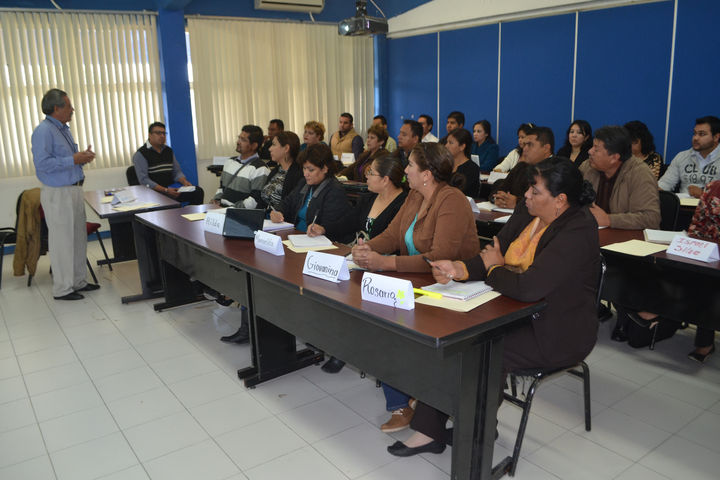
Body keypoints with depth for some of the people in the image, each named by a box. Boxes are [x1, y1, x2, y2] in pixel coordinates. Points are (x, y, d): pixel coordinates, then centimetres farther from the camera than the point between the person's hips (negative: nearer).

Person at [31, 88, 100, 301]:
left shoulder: (64, 129, 15)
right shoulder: (43, 131, -15)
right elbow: (43, 163, -24)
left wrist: (83, 157, 5)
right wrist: (73, 159, -20)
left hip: (74, 190, 10)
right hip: (57, 194, -10)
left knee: (78, 238, 15)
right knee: (62, 241, -3)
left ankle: (78, 281, 26)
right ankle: (62, 289, 7)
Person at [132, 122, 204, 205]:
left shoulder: (169, 151, 16)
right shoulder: (140, 154, -4)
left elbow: (177, 172, 18)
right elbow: (144, 180, -13)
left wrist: (184, 182, -6)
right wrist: (165, 190, -24)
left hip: (171, 188, 5)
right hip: (153, 192, -5)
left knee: (198, 191, -16)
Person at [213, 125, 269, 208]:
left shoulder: (260, 169, -9)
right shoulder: (230, 161, 19)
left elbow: (256, 200, -15)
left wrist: (233, 209, -19)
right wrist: (216, 199, 9)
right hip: (221, 208, 8)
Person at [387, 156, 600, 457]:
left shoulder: (577, 232, -24)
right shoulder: (526, 211, 2)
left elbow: (529, 287, -33)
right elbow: (493, 255, 6)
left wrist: (494, 268, -13)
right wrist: (461, 270, -15)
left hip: (556, 333, -8)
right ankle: (429, 431, -2)